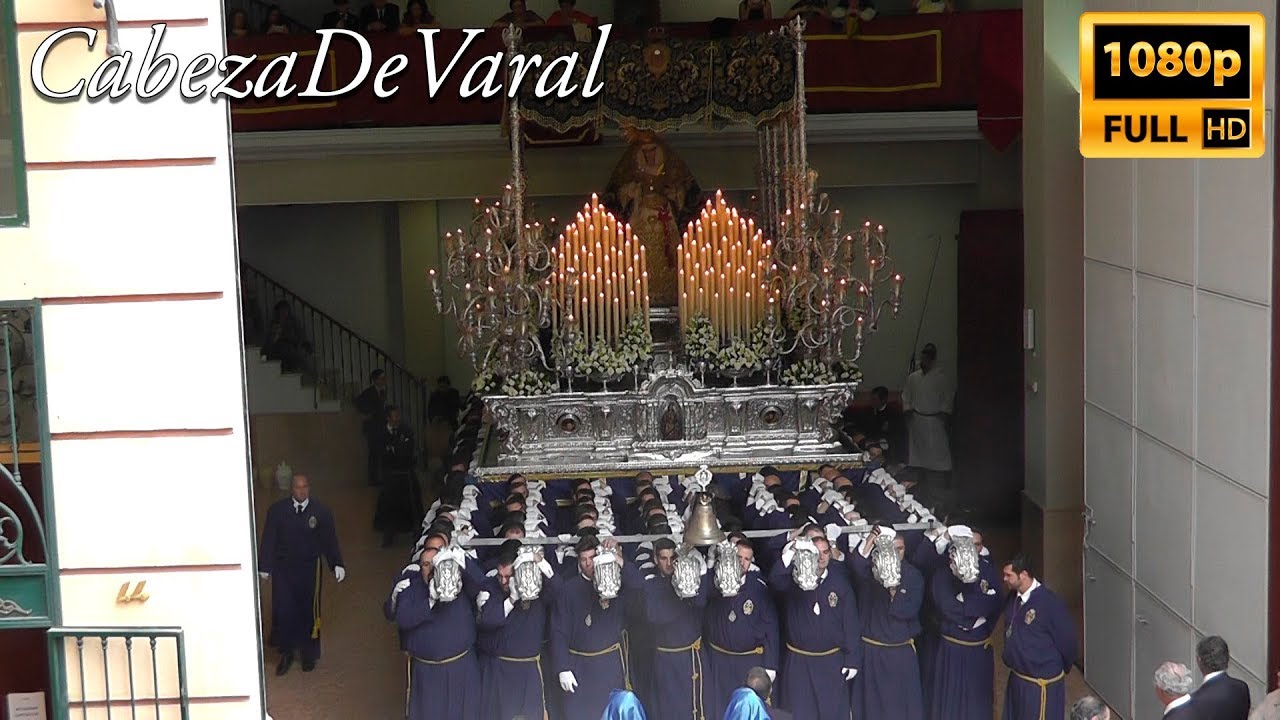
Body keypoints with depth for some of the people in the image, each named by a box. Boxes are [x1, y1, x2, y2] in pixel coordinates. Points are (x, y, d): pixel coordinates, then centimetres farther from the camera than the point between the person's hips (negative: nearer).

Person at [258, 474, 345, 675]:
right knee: (283, 611, -1)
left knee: (308, 611, 9)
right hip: (283, 568, 0)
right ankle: (286, 653, 16)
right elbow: (268, 540, 0)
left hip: (310, 569, 0)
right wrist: (265, 567, 0)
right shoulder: (277, 510, -4)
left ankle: (308, 655, 24)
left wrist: (337, 565, -11)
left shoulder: (321, 512, -4)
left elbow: (330, 541, -2)